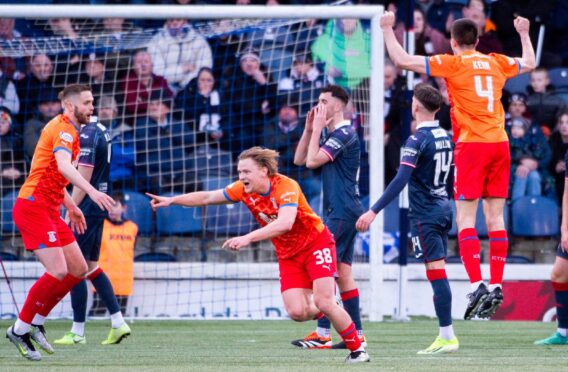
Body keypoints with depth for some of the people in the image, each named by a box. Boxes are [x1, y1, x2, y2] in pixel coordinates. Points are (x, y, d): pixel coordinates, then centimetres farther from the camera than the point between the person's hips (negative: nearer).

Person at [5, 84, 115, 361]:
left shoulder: (66, 130, 20)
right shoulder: (64, 129, -12)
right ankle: (20, 330, -6)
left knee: (78, 269, 8)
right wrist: (91, 191, -43)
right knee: (58, 271, -17)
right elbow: (63, 166, -32)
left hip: (48, 211, 10)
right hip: (33, 207, -10)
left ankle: (36, 322, 15)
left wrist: (71, 206, 29)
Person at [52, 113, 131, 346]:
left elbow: (83, 178, -19)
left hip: (87, 207, -9)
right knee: (92, 267, 16)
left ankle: (77, 333, 0)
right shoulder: (102, 131, 12)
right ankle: (118, 323, 12)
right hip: (99, 207, 9)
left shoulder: (87, 134, -17)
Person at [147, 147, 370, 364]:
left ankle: (357, 349, 1)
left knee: (324, 302, -18)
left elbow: (285, 223, -44)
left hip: (316, 243, -5)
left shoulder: (286, 187, -27)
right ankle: (327, 311, 24)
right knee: (296, 312, -11)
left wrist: (248, 238, -52)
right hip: (288, 254, 5)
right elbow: (207, 197, 3)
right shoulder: (244, 190, -8)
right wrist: (171, 200, -4)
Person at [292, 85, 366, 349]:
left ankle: (322, 335, -14)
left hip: (342, 211, -10)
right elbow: (299, 159, 18)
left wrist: (317, 129, -10)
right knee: (342, 273, 8)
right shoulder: (332, 134, 19)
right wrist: (309, 129, 9)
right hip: (340, 211, 10)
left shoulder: (344, 134, -13)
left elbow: (312, 161, -19)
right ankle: (357, 334, 8)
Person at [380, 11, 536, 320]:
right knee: (495, 218, 7)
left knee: (465, 218, -5)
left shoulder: (453, 64, -2)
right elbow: (529, 63, 33)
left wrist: (387, 30, 7)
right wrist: (524, 34, 49)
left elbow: (402, 60, -6)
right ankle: (496, 287, 5)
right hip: (500, 144, 5)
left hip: (471, 144, -5)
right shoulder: (497, 62, 12)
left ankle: (477, 285, -17)